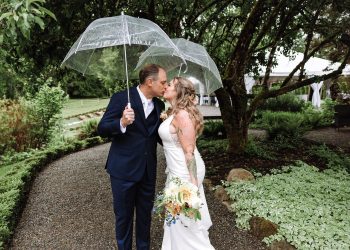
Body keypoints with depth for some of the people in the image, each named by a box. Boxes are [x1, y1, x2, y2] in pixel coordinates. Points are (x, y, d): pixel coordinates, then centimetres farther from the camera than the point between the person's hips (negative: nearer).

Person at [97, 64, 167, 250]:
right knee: (123, 215, 13)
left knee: (145, 214, 19)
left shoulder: (159, 105, 4)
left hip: (148, 170, 5)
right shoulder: (121, 98, -11)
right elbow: (102, 129, -13)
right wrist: (122, 123, -31)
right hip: (123, 169, -4)